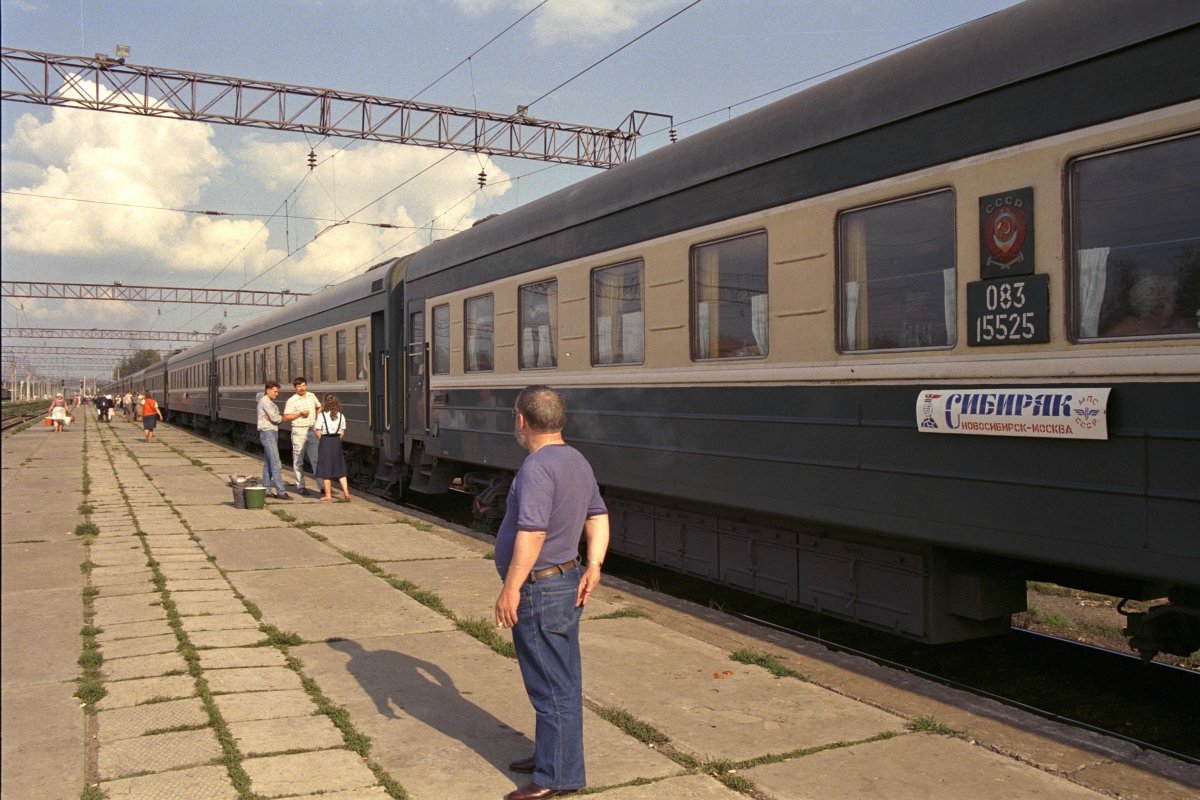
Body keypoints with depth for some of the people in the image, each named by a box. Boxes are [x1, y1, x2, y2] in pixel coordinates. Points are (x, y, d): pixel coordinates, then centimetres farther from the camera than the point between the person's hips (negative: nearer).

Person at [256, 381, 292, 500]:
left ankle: (265, 489, 18)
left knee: (268, 463, 12)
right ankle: (281, 491, -18)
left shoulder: (270, 402, 19)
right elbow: (275, 418, -17)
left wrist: (273, 417, -4)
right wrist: (282, 417, 2)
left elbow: (278, 418, 16)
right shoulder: (265, 401, -12)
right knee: (276, 463, -14)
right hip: (267, 433, -10)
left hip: (272, 433, 10)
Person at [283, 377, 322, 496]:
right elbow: (286, 417, -10)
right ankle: (300, 486, 10)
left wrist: (317, 420, 12)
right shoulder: (292, 400, -6)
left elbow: (319, 407, 26)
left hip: (312, 431, 4)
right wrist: (300, 413, -17)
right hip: (299, 431, -4)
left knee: (316, 458, 2)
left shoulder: (312, 396, 9)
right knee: (298, 461, 3)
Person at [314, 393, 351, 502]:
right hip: (337, 441, 4)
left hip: (325, 441, -4)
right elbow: (342, 432, 5)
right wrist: (337, 440, 14)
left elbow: (318, 432, -9)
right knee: (340, 469, 13)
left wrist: (322, 442, 6)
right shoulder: (341, 416, 2)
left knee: (326, 469, 3)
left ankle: (328, 495, 7)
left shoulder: (321, 415, -10)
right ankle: (346, 492, 9)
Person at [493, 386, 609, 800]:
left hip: (539, 590, -10)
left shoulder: (537, 467, -22)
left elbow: (532, 533, -28)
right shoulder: (577, 461, 9)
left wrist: (510, 589, -22)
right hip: (568, 584, 10)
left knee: (551, 685, 1)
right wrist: (593, 566, 7)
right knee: (560, 681, 20)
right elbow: (598, 516, 13)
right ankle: (552, 754, 35)